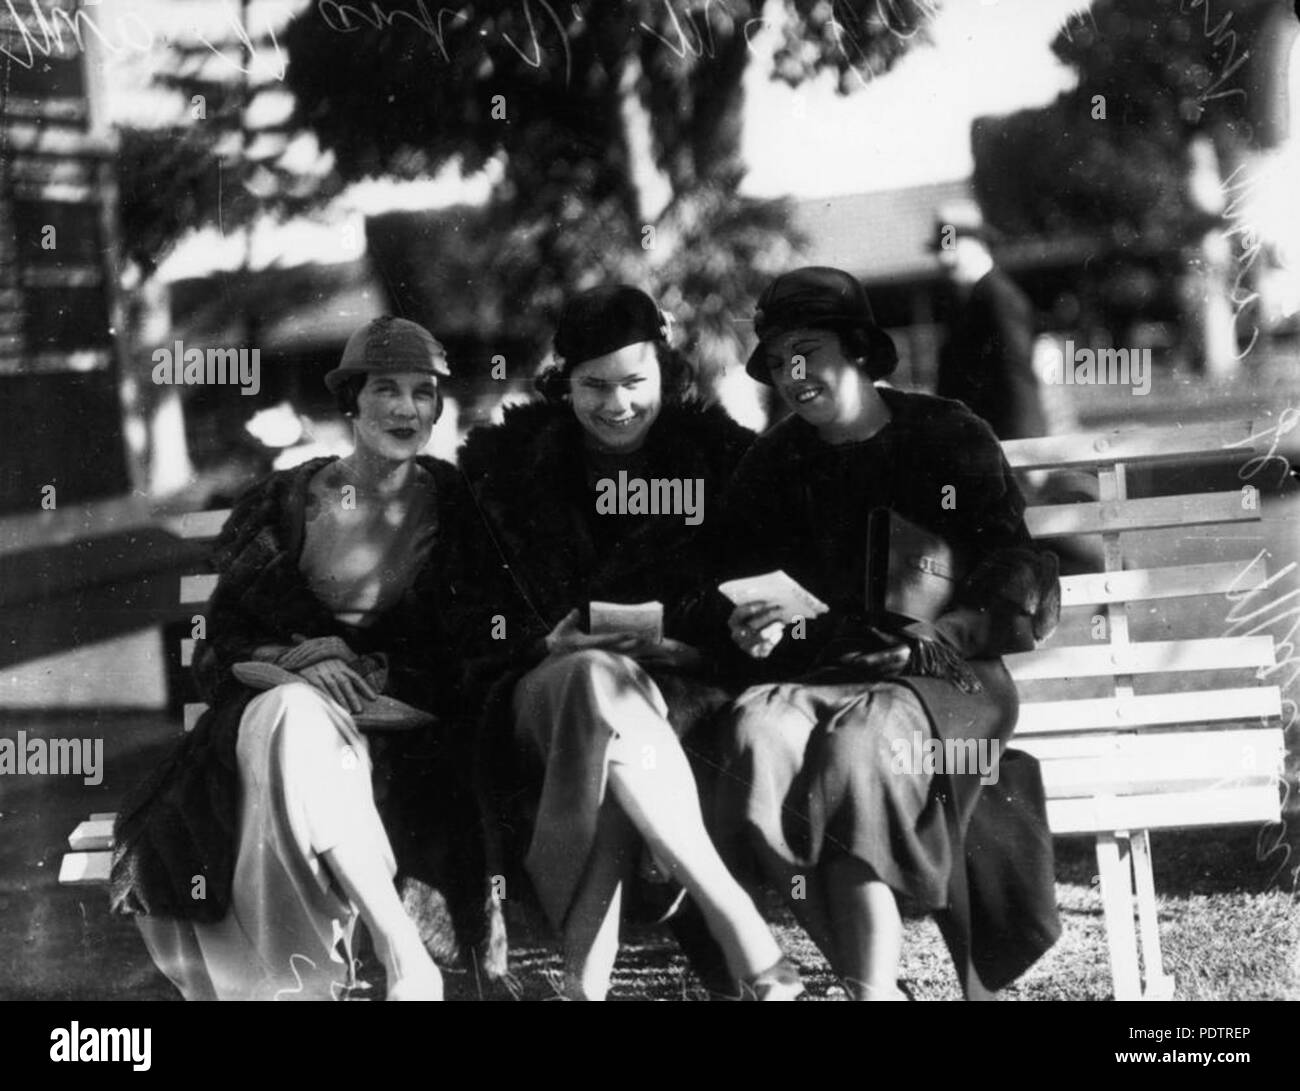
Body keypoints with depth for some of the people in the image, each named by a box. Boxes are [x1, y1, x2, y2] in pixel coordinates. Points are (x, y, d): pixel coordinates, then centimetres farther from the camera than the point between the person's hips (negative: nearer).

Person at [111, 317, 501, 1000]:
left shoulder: (453, 503, 8)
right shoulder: (287, 502, 7)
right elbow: (222, 642, 6)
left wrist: (367, 669, -13)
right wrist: (298, 662, -15)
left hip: (399, 706, -1)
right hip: (283, 695, 1)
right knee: (298, 716, -38)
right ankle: (404, 955, -45)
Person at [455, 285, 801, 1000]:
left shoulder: (721, 455, 8)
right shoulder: (504, 464, 9)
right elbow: (476, 614, 8)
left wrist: (676, 632, -14)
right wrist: (551, 638, -12)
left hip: (680, 686, 0)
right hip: (538, 687, 0)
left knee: (605, 686, -37)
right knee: (599, 680, -37)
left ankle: (585, 980, -42)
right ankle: (742, 932, -42)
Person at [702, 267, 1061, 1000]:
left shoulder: (949, 438, 7)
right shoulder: (772, 466, 16)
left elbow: (1021, 582, 2)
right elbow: (735, 589, 20)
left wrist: (936, 636, -15)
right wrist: (747, 628, -5)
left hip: (947, 677, -3)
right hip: (822, 673, 3)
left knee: (857, 739, -37)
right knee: (757, 729, -33)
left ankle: (870, 978, -35)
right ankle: (875, 984, -34)